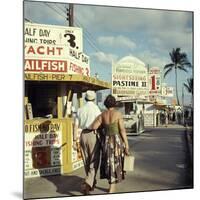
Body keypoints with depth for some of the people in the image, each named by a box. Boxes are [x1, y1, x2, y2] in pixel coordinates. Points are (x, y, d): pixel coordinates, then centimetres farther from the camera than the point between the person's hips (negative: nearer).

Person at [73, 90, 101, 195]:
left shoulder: (80, 110, 7)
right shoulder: (96, 109, -7)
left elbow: (76, 126, 5)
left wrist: (74, 140, 10)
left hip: (83, 135, 5)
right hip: (93, 135, -5)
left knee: (86, 162, 16)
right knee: (94, 162, 1)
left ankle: (92, 183, 32)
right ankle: (87, 184, -15)